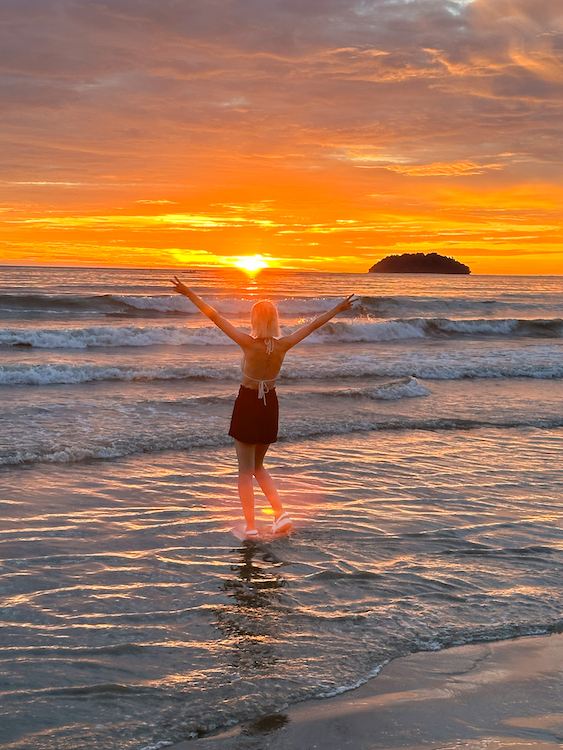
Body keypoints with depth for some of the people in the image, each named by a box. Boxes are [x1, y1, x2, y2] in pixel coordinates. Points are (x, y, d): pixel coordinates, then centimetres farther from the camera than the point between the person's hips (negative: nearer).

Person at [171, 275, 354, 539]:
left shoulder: (248, 343, -19)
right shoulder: (283, 345, -9)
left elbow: (215, 317, -19)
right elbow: (314, 324, 3)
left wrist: (188, 293, -16)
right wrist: (338, 309, 15)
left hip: (247, 404, -4)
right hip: (269, 405, 4)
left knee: (246, 469, 5)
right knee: (257, 467, 21)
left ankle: (251, 527, 5)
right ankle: (281, 513, 7)